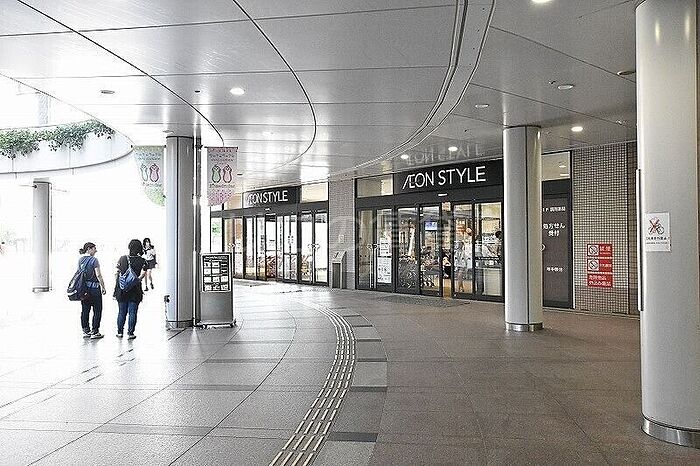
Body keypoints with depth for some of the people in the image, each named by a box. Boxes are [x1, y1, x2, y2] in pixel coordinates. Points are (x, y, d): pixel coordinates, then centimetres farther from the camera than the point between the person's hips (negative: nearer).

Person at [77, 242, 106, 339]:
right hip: (94, 288, -7)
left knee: (85, 310, 12)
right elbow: (98, 275, -16)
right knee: (97, 310, 2)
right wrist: (103, 287, -9)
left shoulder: (80, 260, 7)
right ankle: (94, 332, 2)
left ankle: (86, 331, 18)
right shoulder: (94, 260, -13)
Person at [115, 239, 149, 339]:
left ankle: (120, 332, 22)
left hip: (122, 290, 2)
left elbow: (117, 273, 2)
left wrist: (116, 287, 11)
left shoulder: (122, 259, 0)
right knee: (132, 312, 4)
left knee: (122, 312, 14)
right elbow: (143, 273, -11)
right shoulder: (142, 261, -5)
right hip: (135, 291, -2)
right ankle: (130, 333, 5)